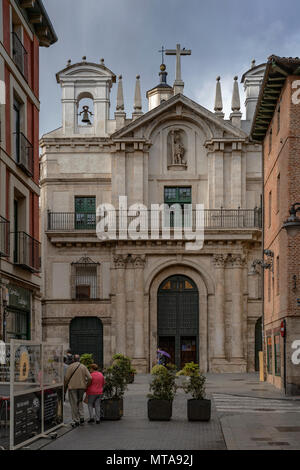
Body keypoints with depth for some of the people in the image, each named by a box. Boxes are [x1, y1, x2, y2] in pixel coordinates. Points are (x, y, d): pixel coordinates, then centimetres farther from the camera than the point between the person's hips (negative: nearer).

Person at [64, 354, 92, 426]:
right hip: (81, 387, 3)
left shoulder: (70, 366, -5)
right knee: (80, 402, 22)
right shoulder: (83, 367, 4)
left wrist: (65, 388, 3)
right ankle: (81, 417, 8)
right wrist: (86, 386, 9)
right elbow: (90, 378, -4)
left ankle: (76, 421, 4)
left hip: (72, 387, -3)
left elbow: (66, 378, -9)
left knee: (74, 404, 3)